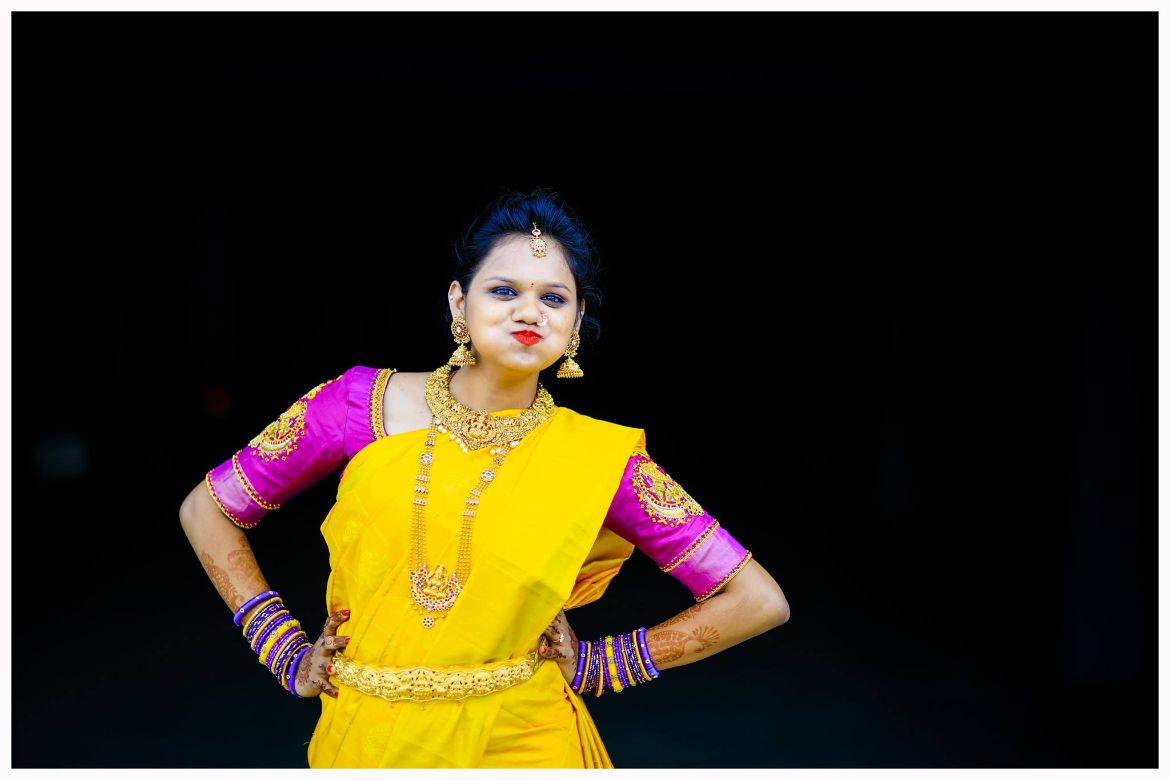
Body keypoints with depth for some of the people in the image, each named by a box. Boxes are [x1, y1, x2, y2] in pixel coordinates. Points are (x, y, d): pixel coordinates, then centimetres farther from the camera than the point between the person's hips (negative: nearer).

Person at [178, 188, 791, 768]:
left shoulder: (599, 457, -13)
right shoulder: (363, 403, -10)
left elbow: (758, 601, -9)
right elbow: (205, 510, 1)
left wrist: (594, 665, -8)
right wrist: (288, 653, -2)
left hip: (519, 746, -1)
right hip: (366, 742, 2)